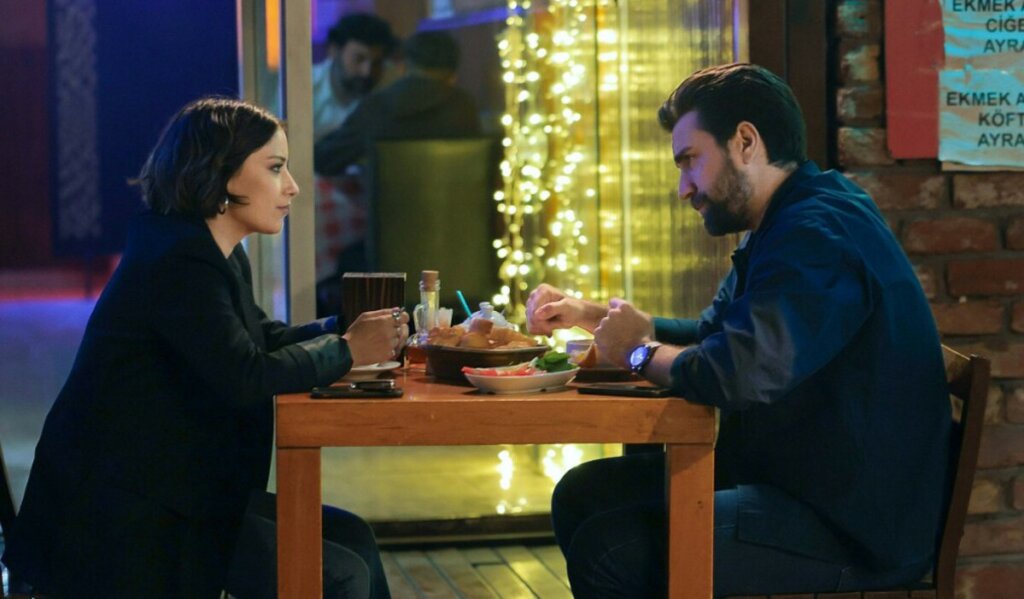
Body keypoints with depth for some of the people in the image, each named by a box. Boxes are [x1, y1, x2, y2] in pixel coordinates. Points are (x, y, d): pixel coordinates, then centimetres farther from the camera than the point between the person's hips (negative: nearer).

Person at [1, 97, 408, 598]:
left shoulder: (214, 255, 10)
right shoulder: (178, 263, -21)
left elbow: (261, 338, 17)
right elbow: (248, 377, -28)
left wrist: (344, 330, 0)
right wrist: (346, 351, -14)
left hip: (182, 487, 10)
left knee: (352, 537, 6)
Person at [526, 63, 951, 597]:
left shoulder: (819, 235, -21)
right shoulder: (788, 225, 14)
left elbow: (737, 375, -31)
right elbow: (711, 333, 28)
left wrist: (639, 350, -10)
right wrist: (588, 314, 16)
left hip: (856, 528, -11)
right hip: (791, 474, 11)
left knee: (610, 548, -22)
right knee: (582, 494, 10)